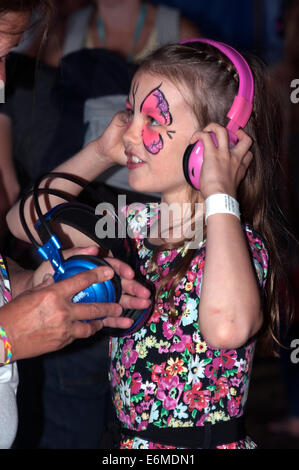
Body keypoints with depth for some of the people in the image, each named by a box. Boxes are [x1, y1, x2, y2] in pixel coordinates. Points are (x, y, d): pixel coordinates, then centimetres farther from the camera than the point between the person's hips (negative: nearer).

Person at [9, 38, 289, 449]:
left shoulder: (239, 246, -16)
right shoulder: (142, 225, 4)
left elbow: (227, 326, -39)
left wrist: (220, 196, -28)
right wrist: (101, 153, 4)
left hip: (207, 440, -6)